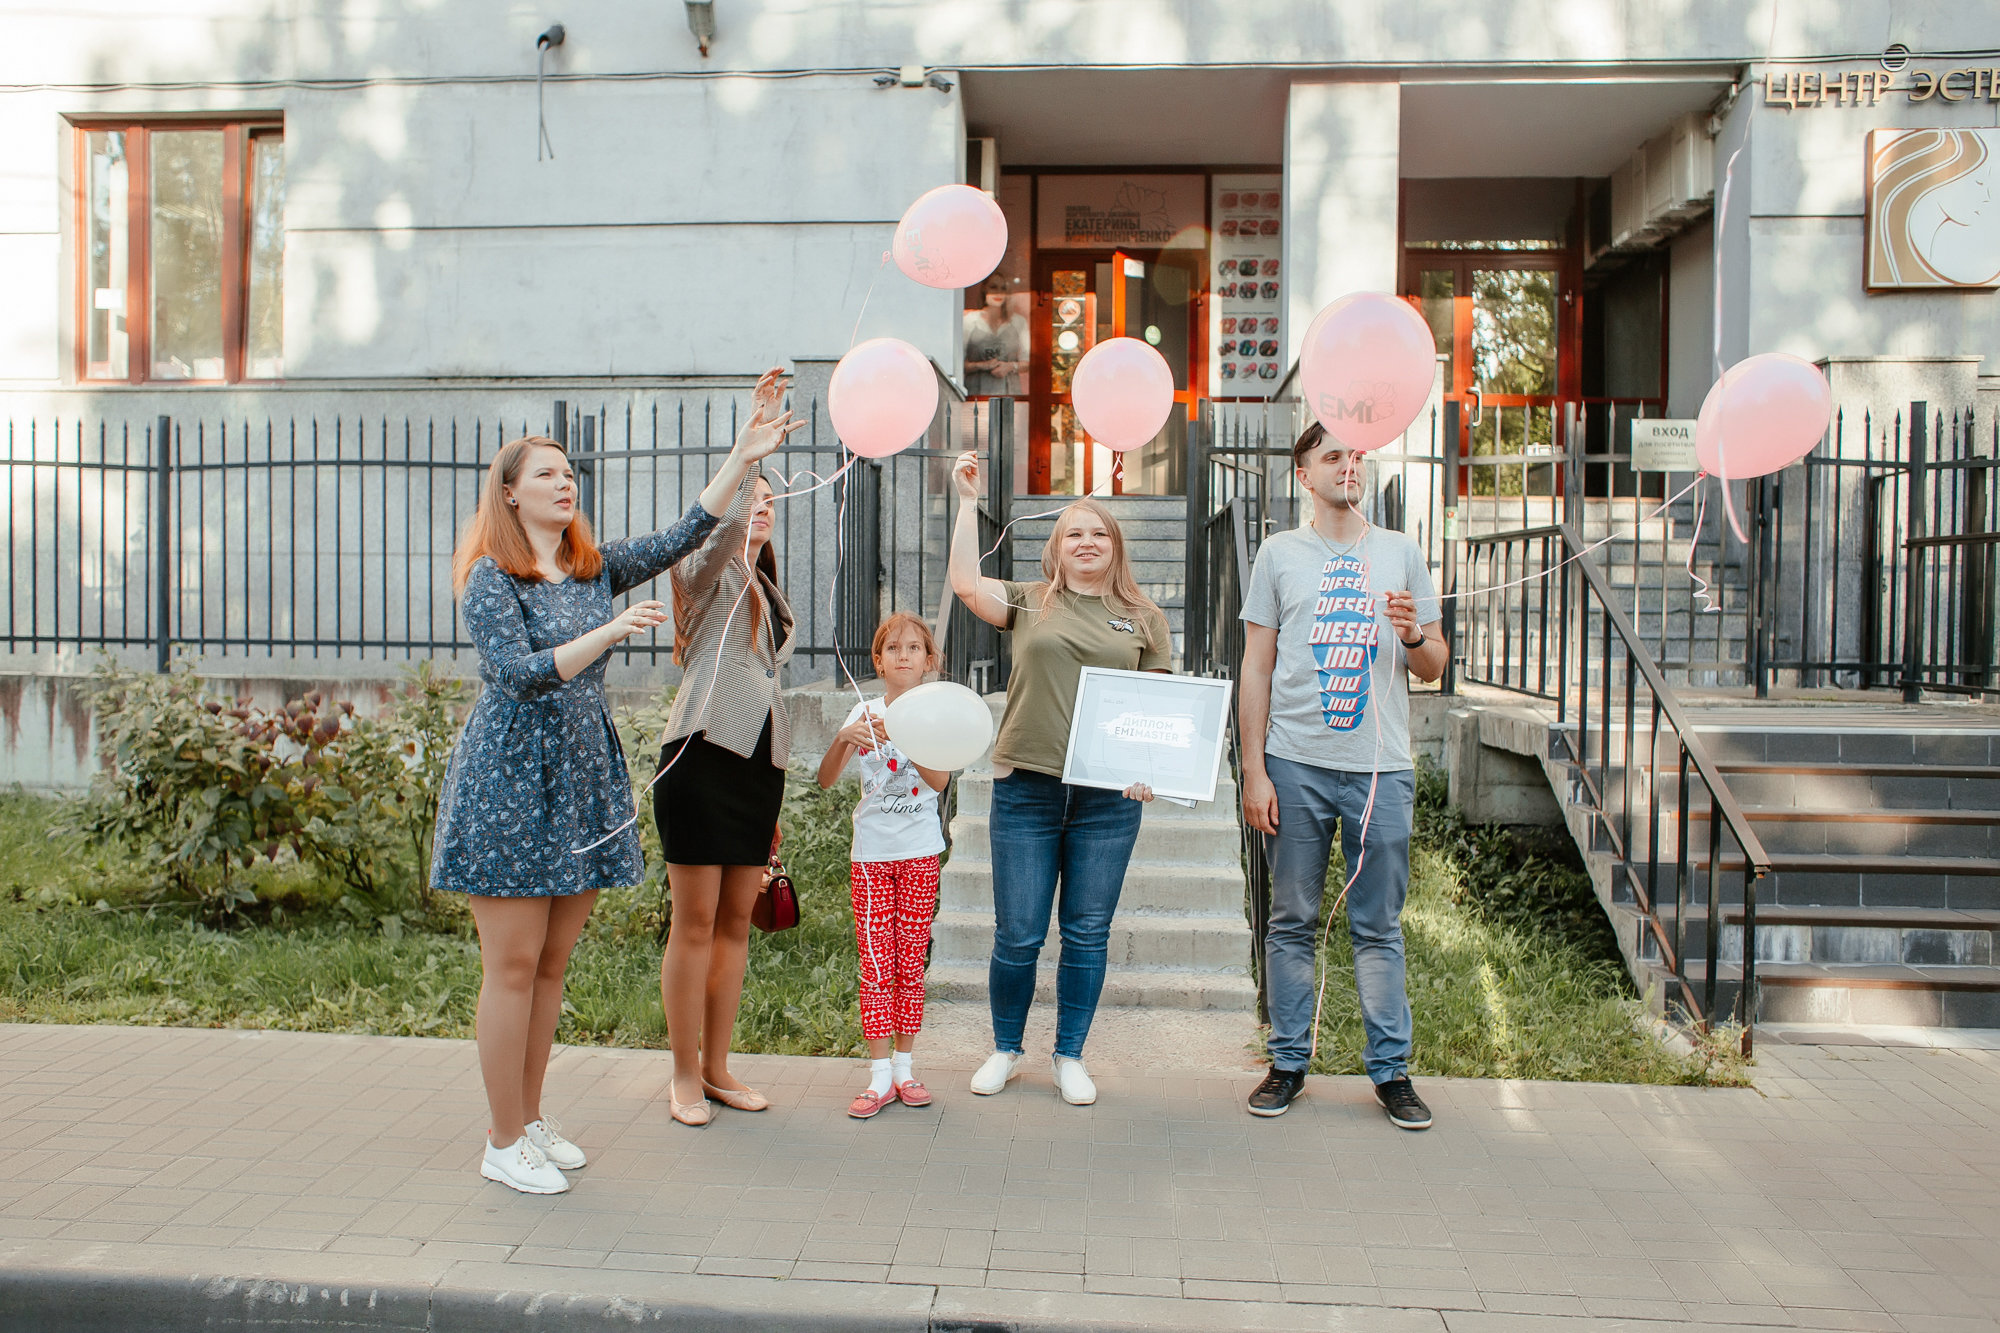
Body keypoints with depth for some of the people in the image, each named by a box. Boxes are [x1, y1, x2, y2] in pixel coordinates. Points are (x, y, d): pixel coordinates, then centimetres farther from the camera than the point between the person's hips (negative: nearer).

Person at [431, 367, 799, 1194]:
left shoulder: (595, 569, 11)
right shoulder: (490, 578, -7)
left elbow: (682, 537, 4)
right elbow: (521, 674, -19)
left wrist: (743, 456, -2)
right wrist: (610, 632, -30)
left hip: (582, 781, 6)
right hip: (510, 780, -6)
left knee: (552, 964, 12)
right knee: (512, 967, 0)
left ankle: (531, 1117, 26)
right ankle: (504, 1143, 12)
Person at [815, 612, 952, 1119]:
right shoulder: (863, 713, 1)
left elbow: (940, 779, -15)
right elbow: (826, 779, -5)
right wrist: (843, 740, -24)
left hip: (920, 852, 0)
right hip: (871, 851, 0)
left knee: (911, 964, 5)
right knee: (875, 966, -1)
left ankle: (904, 1067, 16)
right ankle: (879, 1076, 5)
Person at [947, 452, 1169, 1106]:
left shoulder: (1144, 618, 10)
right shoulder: (1028, 602, 8)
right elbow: (966, 581, -8)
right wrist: (968, 499, -6)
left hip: (1108, 799, 1)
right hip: (1025, 789, 0)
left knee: (1087, 935, 8)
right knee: (1018, 936, 4)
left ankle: (1069, 1056, 25)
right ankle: (1005, 1050, 26)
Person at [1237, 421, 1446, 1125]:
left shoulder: (1400, 552, 11)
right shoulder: (1279, 553, 7)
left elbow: (1434, 666, 14)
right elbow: (1256, 669, 4)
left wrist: (1413, 634, -9)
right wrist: (1254, 771, -2)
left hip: (1380, 768, 1)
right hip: (1296, 764, -1)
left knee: (1379, 927, 5)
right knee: (1292, 922, 6)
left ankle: (1391, 1068, 15)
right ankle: (1288, 1062, 16)